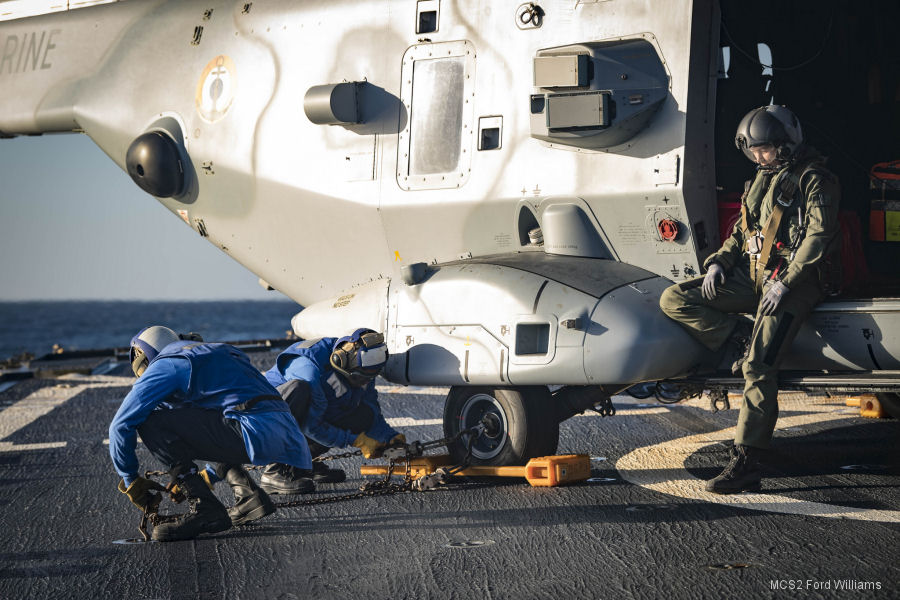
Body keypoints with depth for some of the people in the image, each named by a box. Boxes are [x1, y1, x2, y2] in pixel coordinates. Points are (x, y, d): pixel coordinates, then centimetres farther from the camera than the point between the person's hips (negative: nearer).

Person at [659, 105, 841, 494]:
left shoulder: (814, 179, -5)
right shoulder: (763, 178, 20)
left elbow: (819, 235, -14)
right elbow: (742, 231, 26)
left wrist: (787, 282, -22)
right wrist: (719, 262, 7)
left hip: (795, 282, -8)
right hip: (753, 275, 8)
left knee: (758, 369, -21)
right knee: (674, 300, -8)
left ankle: (745, 464, -20)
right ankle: (744, 344, -14)